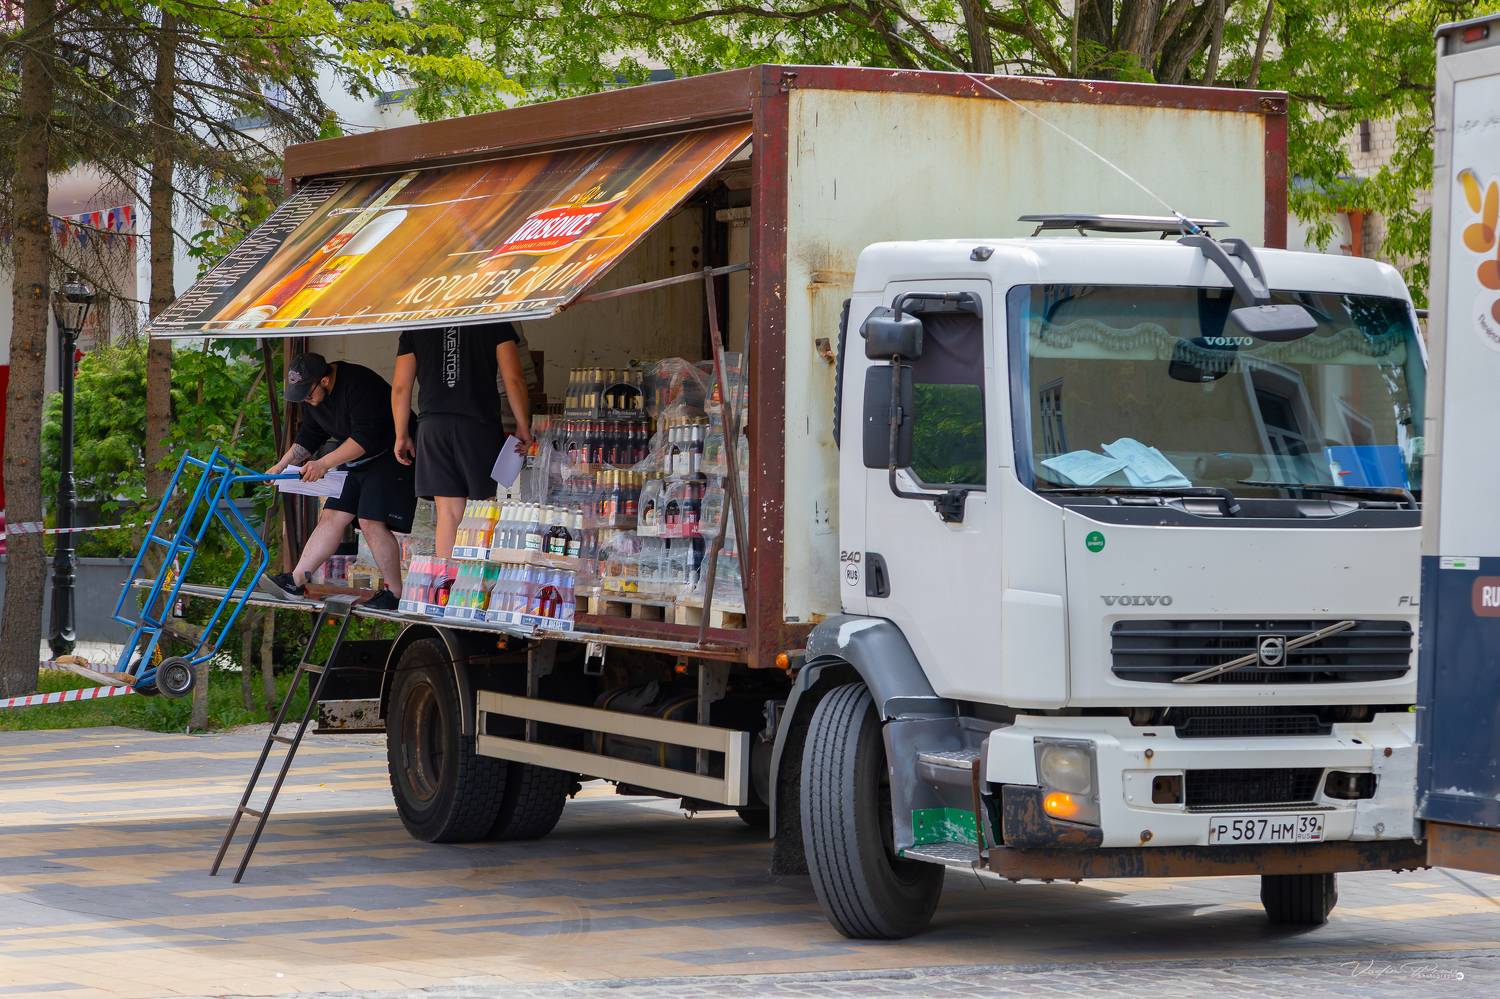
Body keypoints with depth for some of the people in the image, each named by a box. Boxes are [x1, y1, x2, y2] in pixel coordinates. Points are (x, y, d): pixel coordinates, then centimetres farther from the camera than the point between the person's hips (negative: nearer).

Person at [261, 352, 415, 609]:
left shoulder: (359, 385, -28)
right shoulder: (311, 393, 1)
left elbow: (365, 438, -31)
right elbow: (308, 437, 14)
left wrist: (324, 463, -32)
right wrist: (281, 466, 4)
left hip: (389, 456, -9)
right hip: (355, 460, 9)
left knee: (372, 521, -17)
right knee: (332, 516, 2)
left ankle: (394, 592, -7)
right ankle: (295, 581, 1)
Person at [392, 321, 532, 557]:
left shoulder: (415, 329, 12)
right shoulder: (494, 321, 5)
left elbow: (400, 387, 11)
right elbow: (514, 379, -1)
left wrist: (402, 435, 18)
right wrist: (523, 427, 6)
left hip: (432, 428, 2)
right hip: (479, 423, -2)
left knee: (448, 512, 2)